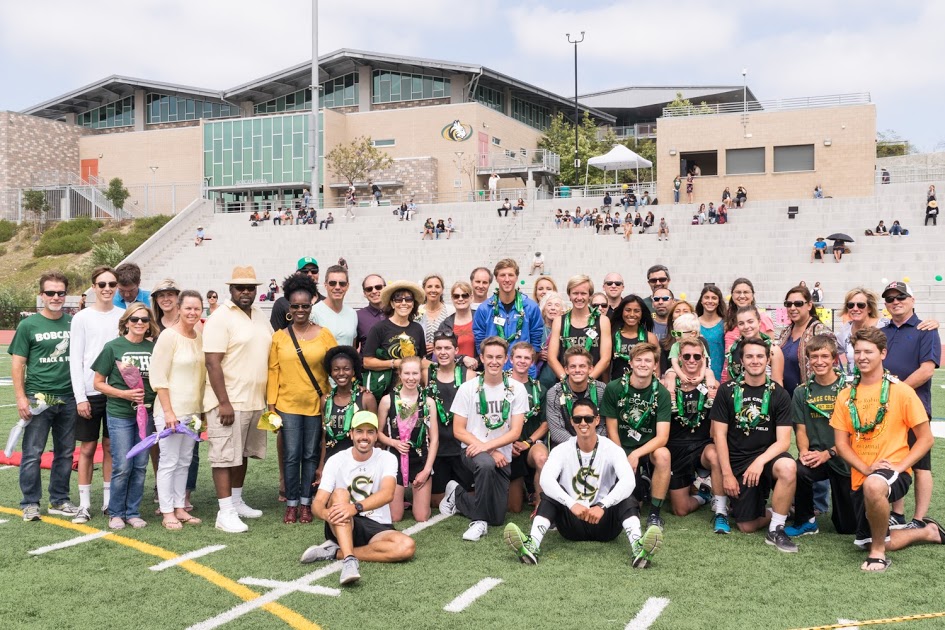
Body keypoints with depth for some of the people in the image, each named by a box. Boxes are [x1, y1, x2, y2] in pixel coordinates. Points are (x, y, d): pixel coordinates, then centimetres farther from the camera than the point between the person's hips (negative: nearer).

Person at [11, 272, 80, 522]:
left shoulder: (74, 323, 6)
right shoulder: (28, 325, -1)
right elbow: (18, 363, -1)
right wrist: (21, 397, -8)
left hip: (68, 398, 3)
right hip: (38, 398, -3)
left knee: (65, 453, 10)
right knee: (32, 453, 1)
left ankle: (59, 501, 22)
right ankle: (30, 503, 13)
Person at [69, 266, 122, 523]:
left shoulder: (123, 316, 4)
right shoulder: (82, 318, -1)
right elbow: (75, 360, -3)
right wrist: (80, 397, -8)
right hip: (90, 393, -2)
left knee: (111, 446, 8)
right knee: (87, 448, 3)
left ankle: (109, 499, 18)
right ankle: (85, 504, 11)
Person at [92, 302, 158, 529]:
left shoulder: (153, 348, 4)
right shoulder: (113, 347, -5)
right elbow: (98, 383, -2)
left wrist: (155, 401, -3)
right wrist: (124, 394, -14)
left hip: (146, 413, 3)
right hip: (119, 414, -3)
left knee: (140, 466, 7)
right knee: (122, 467, -3)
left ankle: (133, 512, 20)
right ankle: (115, 513, 14)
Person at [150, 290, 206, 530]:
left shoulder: (200, 336, 8)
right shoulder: (169, 336, -11)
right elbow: (158, 376, -13)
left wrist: (201, 408, 12)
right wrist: (168, 411, -16)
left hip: (193, 410, 7)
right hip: (171, 410, -7)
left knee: (185, 461, 12)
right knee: (169, 462, 0)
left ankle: (180, 508, 21)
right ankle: (167, 513, 8)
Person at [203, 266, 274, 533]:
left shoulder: (259, 315, 12)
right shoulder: (220, 318, -12)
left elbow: (269, 355, 19)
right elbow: (212, 363, -17)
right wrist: (224, 403, -21)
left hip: (255, 400, 8)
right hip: (228, 402, -7)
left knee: (243, 453, 17)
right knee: (225, 457, -3)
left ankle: (237, 501, 29)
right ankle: (225, 513, 1)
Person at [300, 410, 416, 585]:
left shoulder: (387, 458, -4)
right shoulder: (336, 461, -3)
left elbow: (388, 494, -24)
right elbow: (317, 503, -11)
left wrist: (356, 507, -41)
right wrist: (326, 513, -36)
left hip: (377, 527, 1)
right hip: (343, 527, 0)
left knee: (407, 547, -30)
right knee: (339, 493, -29)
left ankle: (335, 552, -22)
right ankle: (349, 560, -42)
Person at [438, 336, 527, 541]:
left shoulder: (517, 389, -3)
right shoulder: (468, 388, -5)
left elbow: (515, 432, -6)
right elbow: (459, 431, -4)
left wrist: (487, 446, -21)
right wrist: (491, 453, -14)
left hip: (502, 456, 3)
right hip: (473, 450, -3)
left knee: (498, 518, 2)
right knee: (486, 464, -39)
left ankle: (458, 496, 27)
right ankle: (479, 521, -19)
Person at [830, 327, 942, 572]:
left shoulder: (901, 391, -6)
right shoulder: (846, 396, 5)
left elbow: (926, 439, -4)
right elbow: (841, 444, 4)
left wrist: (898, 466, -17)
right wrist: (866, 468, -13)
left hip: (894, 473, -6)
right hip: (861, 477, 6)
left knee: (873, 486, -41)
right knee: (865, 541, 10)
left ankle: (878, 553, -18)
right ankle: (927, 532, 35)